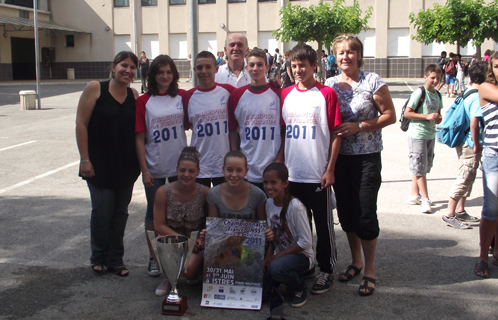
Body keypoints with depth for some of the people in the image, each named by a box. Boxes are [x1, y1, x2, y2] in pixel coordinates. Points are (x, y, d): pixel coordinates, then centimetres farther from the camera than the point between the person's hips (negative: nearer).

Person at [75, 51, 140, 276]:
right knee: (102, 212, 0)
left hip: (126, 165, 4)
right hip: (99, 164, -4)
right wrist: (84, 159, -11)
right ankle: (98, 257, 24)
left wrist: (140, 162, 4)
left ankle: (115, 260, 24)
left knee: (120, 212, 10)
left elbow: (138, 131, 8)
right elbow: (81, 124, -8)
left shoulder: (134, 95, 4)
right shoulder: (95, 89, -6)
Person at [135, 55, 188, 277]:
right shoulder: (143, 101, -4)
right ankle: (153, 258, 21)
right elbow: (139, 138, -4)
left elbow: (189, 124, 12)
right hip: (155, 168, -1)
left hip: (179, 165, 2)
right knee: (154, 213, 8)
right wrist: (144, 170, -8)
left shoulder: (182, 97, 1)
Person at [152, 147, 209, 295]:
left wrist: (203, 238, -19)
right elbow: (159, 226, -10)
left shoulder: (205, 192, -9)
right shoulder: (163, 192, -9)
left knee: (189, 270, -32)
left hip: (195, 244, -1)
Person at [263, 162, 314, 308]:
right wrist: (268, 256, -8)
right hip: (279, 255, 7)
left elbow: (306, 242, -21)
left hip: (301, 255, -6)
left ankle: (301, 289, -4)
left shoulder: (295, 207, -22)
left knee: (276, 268, -35)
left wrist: (276, 257, -18)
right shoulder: (269, 203, 0)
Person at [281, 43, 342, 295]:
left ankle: (326, 270, 20)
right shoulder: (286, 95, 7)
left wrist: (330, 169, -10)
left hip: (318, 174, -4)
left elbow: (336, 135, -6)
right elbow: (282, 132, 12)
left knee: (323, 225, 6)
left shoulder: (327, 94, -5)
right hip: (292, 173, 4)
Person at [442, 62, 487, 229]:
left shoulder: (468, 93, 9)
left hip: (465, 143, 10)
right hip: (471, 145, -10)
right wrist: (477, 145, -17)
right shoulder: (478, 97, -19)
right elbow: (474, 122, -25)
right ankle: (449, 214, 2)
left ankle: (460, 210, 28)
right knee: (464, 179, -3)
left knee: (468, 178, 18)